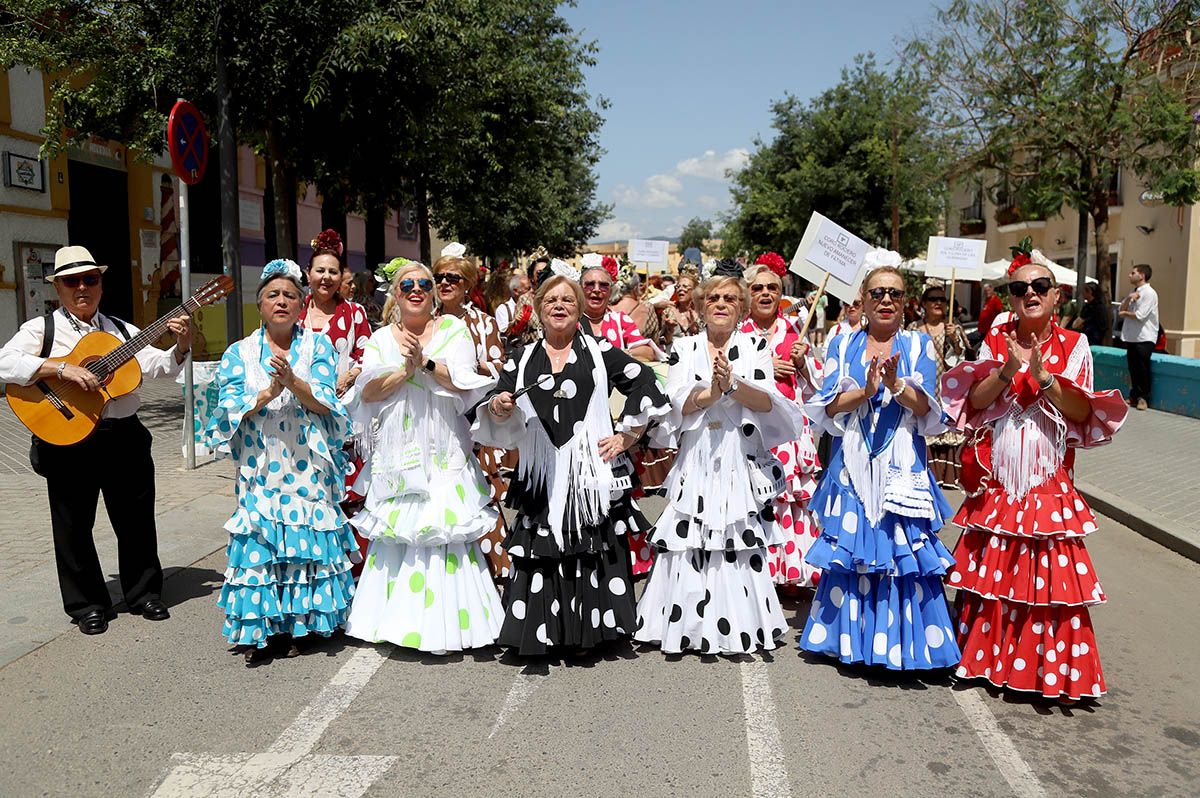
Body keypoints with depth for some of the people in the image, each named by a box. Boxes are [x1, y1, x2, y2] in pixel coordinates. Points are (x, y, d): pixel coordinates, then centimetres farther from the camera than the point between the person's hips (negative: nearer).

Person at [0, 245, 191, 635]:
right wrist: (61, 369, -24)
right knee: (74, 527, 7)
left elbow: (160, 366, 3)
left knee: (137, 521, 11)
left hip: (125, 437, 3)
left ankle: (144, 593, 27)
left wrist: (181, 345, -16)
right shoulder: (41, 329, 1)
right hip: (69, 439, -3)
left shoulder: (122, 331, 12)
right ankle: (87, 606, 21)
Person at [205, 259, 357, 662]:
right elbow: (230, 409, -1)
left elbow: (325, 402, -4)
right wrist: (266, 394, -16)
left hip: (308, 465, 0)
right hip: (261, 466, 0)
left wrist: (293, 381, -20)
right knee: (260, 539, -2)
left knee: (307, 536, 0)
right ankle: (257, 629, 9)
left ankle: (296, 625, 14)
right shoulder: (240, 353, 9)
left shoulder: (318, 346, 7)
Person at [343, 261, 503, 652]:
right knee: (397, 525, 0)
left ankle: (444, 622, 3)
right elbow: (369, 392, -1)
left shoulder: (454, 329, 6)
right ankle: (399, 618, 13)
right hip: (396, 452, 2)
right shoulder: (381, 338, 11)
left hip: (444, 451, -2)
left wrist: (426, 362, -15)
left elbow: (465, 383, -6)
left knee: (443, 526, -7)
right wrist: (406, 368, -13)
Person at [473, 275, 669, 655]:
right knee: (542, 550, -1)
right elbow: (496, 408, 12)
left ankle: (592, 627, 11)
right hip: (542, 471, 2)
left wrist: (627, 436, 0)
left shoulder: (600, 351, 7)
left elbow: (647, 388, 5)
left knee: (595, 547, -1)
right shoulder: (522, 359, 13)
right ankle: (543, 631, 8)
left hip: (592, 469, -1)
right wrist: (497, 407, -11)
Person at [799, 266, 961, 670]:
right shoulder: (843, 344, 8)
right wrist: (865, 391, -17)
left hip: (902, 466, -1)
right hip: (853, 465, 1)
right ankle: (851, 637, 17)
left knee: (903, 545, -4)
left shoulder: (919, 345, 7)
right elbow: (828, 407, -1)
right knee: (851, 543, 3)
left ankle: (899, 642, 7)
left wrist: (896, 385, -22)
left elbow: (926, 409, -4)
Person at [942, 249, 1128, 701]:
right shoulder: (996, 340, 5)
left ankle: (1050, 668, 9)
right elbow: (974, 403, -2)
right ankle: (987, 656, 20)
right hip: (997, 473, 1)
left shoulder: (1074, 346, 2)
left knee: (1049, 570, -3)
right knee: (993, 562, 5)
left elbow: (1083, 412, -5)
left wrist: (1044, 376, -18)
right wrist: (1008, 370, -17)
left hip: (1049, 474, -1)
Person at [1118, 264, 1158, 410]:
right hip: (1131, 337, 7)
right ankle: (1134, 396, 17)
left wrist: (1125, 313, -1)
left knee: (1143, 368, -3)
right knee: (1133, 368, 9)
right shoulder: (1132, 292, 15)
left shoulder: (1149, 293, -10)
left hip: (1144, 338, -7)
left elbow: (1140, 316, -18)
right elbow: (1121, 311, 9)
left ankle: (1143, 398, 4)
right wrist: (1128, 299, -7)